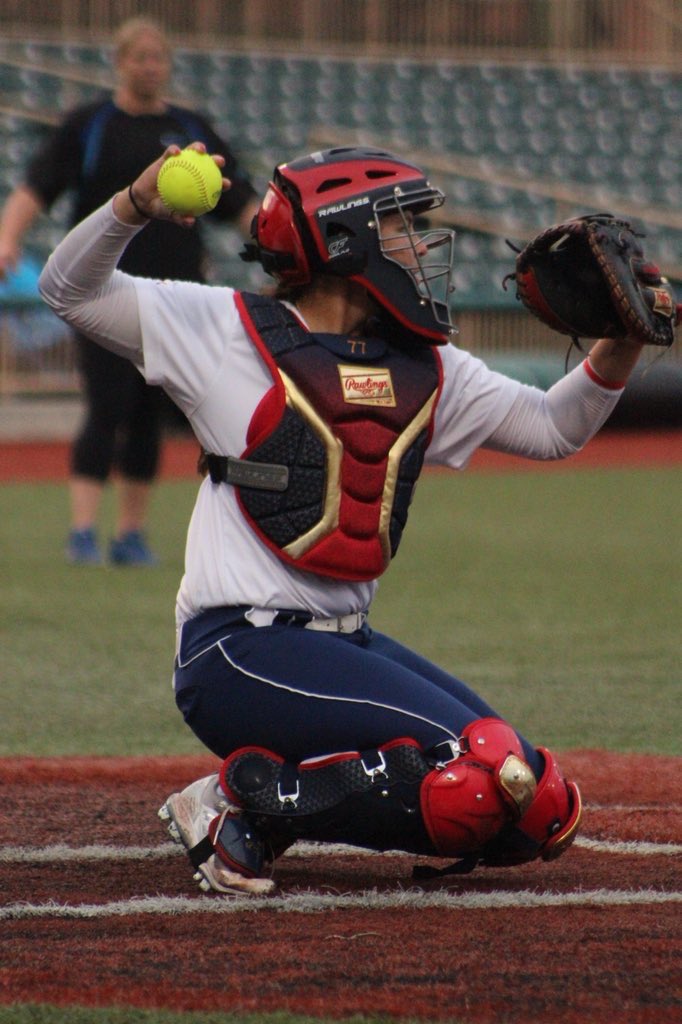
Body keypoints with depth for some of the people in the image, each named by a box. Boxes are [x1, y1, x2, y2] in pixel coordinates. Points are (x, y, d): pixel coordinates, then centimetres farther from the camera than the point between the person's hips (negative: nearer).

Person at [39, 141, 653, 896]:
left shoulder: (426, 372, 16)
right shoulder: (229, 330, 0)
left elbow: (553, 427, 18)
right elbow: (71, 291, -2)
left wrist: (619, 349, 0)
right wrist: (137, 206, -20)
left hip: (345, 646, 8)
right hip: (240, 652, -8)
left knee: (545, 813, -1)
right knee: (486, 770, -22)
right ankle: (248, 798, -9)